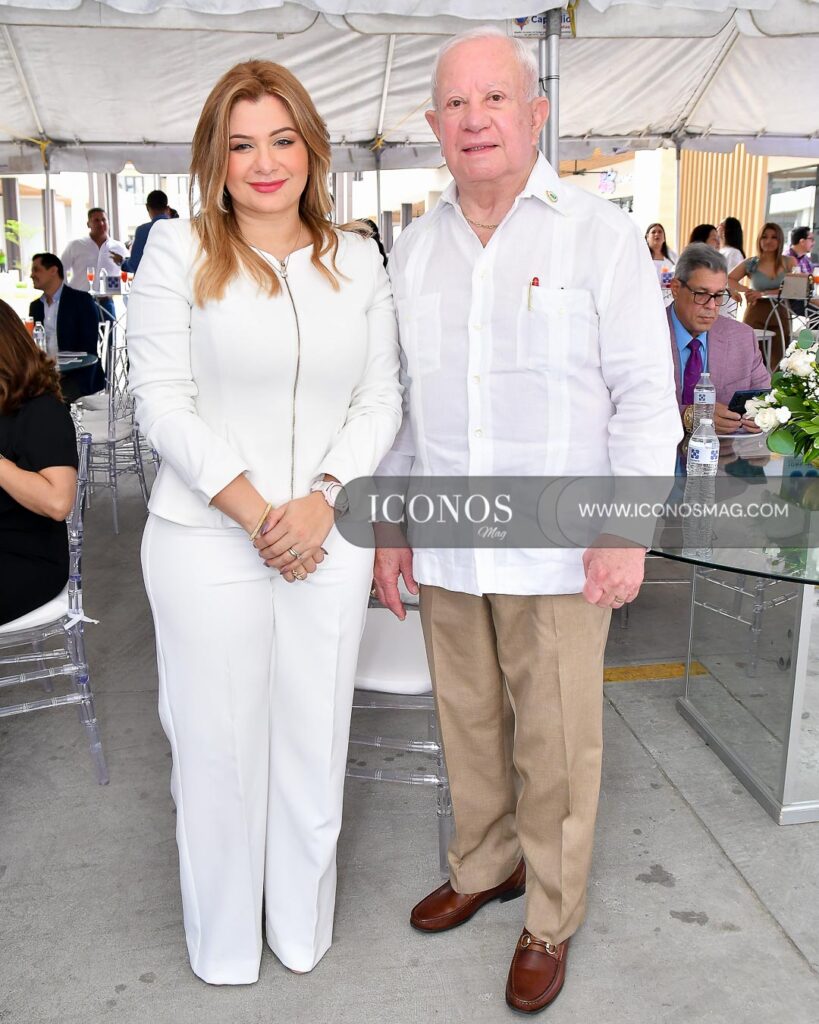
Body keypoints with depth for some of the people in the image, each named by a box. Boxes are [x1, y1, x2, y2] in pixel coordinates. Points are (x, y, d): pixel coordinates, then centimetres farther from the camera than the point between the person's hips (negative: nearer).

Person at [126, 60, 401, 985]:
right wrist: (254, 513, -13)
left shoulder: (356, 259, 8)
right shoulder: (178, 250, 0)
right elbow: (162, 401, -6)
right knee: (219, 743, 9)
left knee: (314, 741, 13)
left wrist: (320, 499, -11)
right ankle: (222, 944, 34)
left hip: (329, 541, 3)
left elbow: (381, 399, 5)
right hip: (207, 542, -2)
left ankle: (302, 929, 37)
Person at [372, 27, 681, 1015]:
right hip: (445, 549, 4)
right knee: (467, 721, 17)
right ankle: (483, 864, 40)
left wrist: (626, 533, -13)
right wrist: (390, 521, 11)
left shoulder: (599, 233, -4)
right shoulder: (412, 247, 10)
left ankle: (551, 918, 28)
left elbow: (645, 394, -6)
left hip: (556, 550, -4)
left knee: (555, 743, 6)